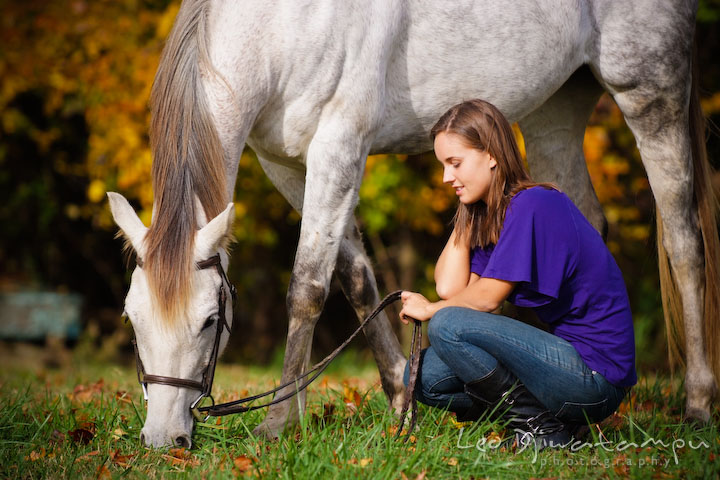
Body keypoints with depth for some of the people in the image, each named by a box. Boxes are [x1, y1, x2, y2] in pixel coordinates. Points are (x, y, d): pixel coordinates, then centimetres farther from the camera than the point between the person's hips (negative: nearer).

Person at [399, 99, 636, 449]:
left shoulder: (532, 204, -16)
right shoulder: (486, 215, 12)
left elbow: (487, 298, -15)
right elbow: (449, 287, 3)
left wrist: (429, 310, 3)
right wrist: (466, 216, 7)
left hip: (595, 377, -9)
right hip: (568, 358, 10)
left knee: (448, 326, -21)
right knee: (424, 377, 5)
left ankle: (540, 424, -9)